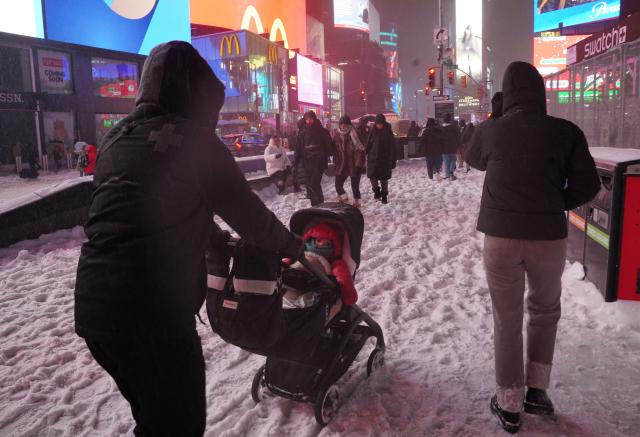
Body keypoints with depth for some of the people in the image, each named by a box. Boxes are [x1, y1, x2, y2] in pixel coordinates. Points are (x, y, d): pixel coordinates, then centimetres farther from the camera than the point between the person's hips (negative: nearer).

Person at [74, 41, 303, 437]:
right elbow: (246, 211, -3)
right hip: (154, 312, -8)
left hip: (94, 307, 8)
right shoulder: (193, 138, -9)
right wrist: (294, 246, 15)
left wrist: (221, 243, 28)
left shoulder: (117, 138, 13)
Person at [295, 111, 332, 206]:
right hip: (307, 162, 5)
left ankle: (320, 205, -16)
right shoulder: (303, 133, 9)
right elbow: (298, 148, 10)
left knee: (314, 183, -18)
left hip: (318, 161, -5)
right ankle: (315, 206, 21)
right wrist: (296, 162, 5)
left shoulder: (322, 131, 0)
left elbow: (328, 146, 0)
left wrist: (325, 159, -10)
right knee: (310, 185, 9)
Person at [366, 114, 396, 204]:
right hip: (373, 158, 2)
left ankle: (384, 196, 17)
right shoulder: (373, 132, 1)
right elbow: (368, 145, 6)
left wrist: (393, 160, -4)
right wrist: (366, 155, 0)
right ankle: (376, 190, 18)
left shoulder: (388, 133, -4)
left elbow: (392, 147, -2)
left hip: (385, 159, -1)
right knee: (372, 176, -6)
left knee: (384, 178, 4)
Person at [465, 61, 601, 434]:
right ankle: (537, 389, 24)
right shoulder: (566, 132, -6)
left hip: (501, 235, 0)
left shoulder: (490, 130, -3)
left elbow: (474, 161, 18)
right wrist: (555, 204, 14)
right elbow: (588, 187, -3)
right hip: (549, 236, 0)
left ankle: (510, 404, 18)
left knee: (506, 319, 11)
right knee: (545, 311, 23)